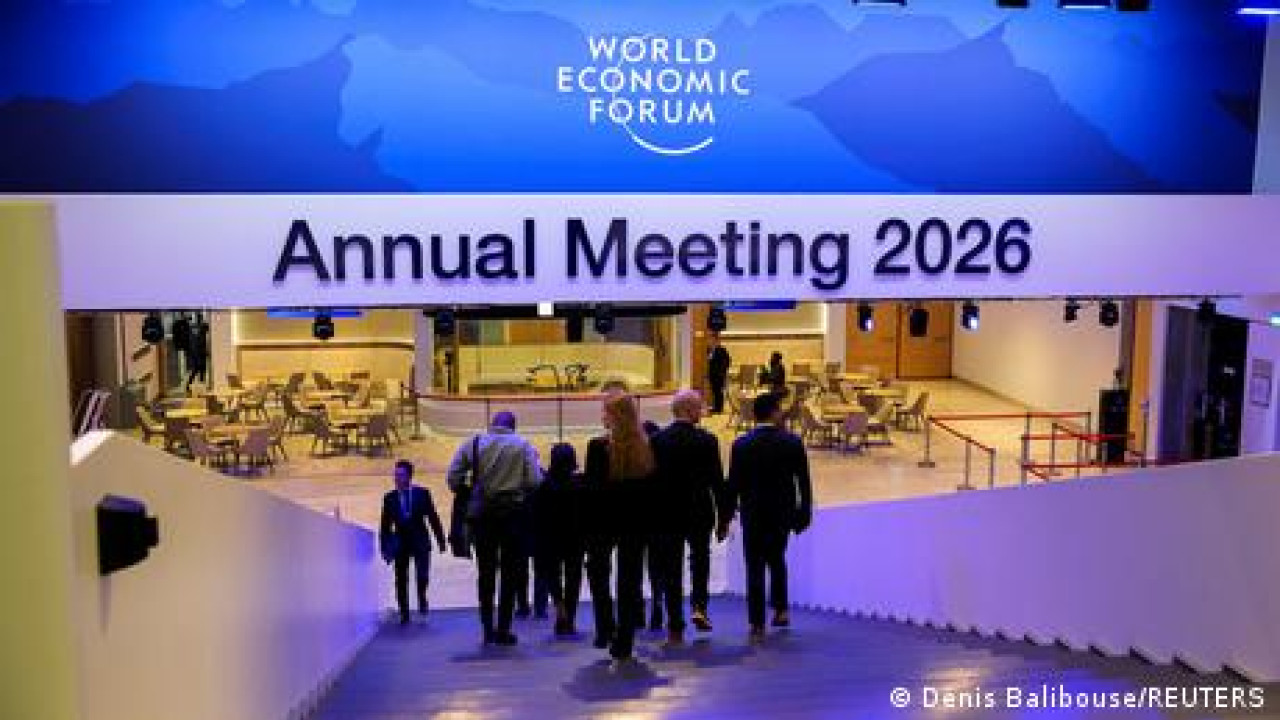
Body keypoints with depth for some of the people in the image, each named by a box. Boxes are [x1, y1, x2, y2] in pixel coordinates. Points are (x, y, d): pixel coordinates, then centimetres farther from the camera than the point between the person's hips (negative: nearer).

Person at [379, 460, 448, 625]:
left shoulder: (422, 494, -1)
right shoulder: (389, 498, 1)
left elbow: (433, 518, 3)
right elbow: (385, 526, 4)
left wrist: (440, 541, 3)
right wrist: (385, 549, -2)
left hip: (420, 542, -1)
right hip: (400, 542, 1)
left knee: (422, 575, -14)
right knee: (401, 580, 2)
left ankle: (422, 598, 17)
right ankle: (404, 613, 14)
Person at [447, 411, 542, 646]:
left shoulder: (473, 443, 5)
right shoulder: (523, 446, 0)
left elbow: (454, 478, -1)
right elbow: (534, 482, -9)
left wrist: (471, 494, 14)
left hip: (481, 513, 2)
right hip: (513, 512, -2)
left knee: (486, 572, 11)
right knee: (510, 572, 5)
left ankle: (488, 628, 12)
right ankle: (503, 629, 3)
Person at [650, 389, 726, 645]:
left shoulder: (657, 441, -5)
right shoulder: (707, 441, -10)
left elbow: (649, 479, -2)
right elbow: (717, 480, -8)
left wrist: (652, 514, 7)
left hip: (666, 515, 1)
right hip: (700, 513, -1)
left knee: (672, 569, 7)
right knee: (700, 557, 24)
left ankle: (675, 628, 8)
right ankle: (699, 606, 10)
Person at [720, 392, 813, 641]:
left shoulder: (741, 445, -7)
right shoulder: (792, 443, -6)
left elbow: (733, 485, -5)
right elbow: (803, 482, -3)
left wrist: (725, 519, 2)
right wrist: (804, 513, 7)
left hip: (753, 513, -1)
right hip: (783, 513, 1)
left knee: (755, 567, 4)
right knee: (777, 559, 23)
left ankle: (757, 623, 4)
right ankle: (780, 610, 21)